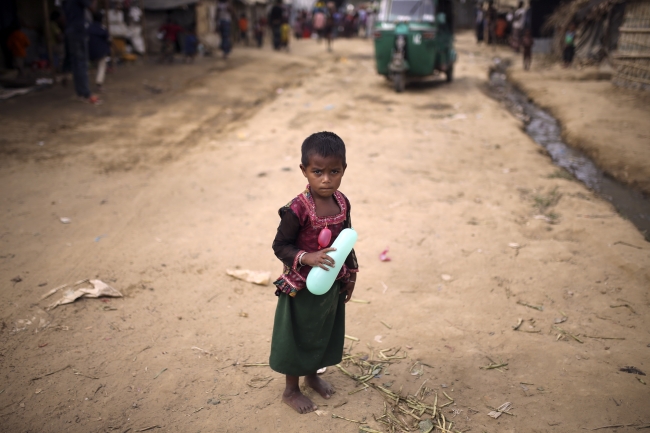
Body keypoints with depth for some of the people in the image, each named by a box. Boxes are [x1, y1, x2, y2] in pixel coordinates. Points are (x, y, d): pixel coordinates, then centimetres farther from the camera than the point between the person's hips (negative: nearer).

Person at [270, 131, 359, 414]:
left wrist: (350, 275, 12)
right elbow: (280, 245, -19)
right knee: (298, 336, 12)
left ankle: (312, 375, 48)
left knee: (324, 332, 23)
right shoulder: (297, 209, -25)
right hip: (302, 287, -6)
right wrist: (307, 257, -35)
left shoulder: (342, 202, -6)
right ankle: (291, 390, 33)